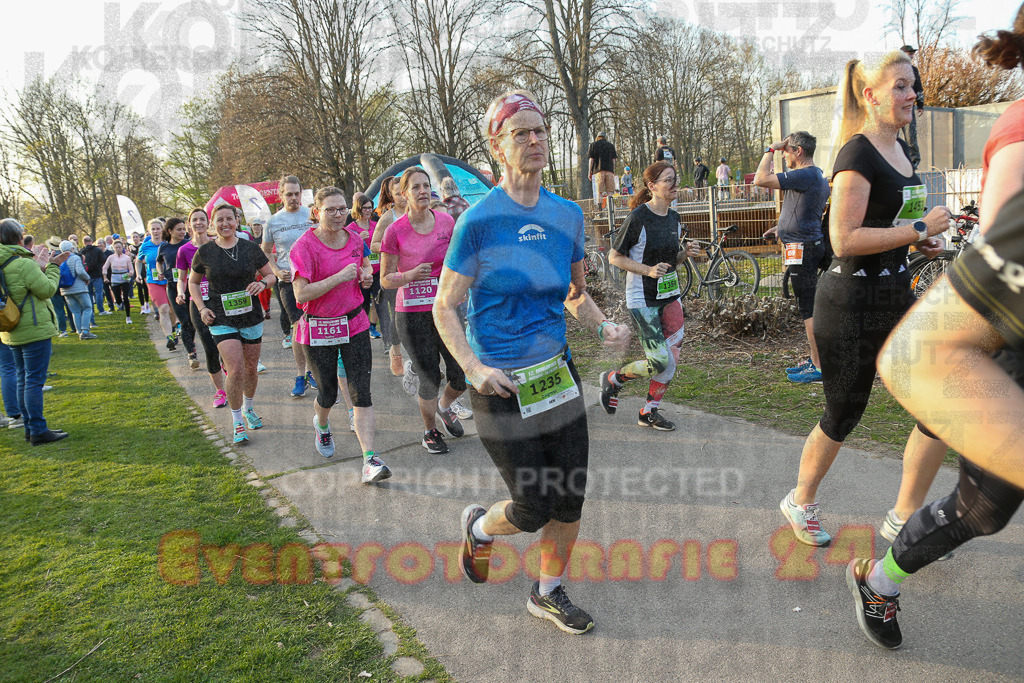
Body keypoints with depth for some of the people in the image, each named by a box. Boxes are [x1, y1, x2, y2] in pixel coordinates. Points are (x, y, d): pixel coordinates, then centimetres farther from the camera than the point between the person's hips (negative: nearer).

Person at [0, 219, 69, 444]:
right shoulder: (23, 264, -18)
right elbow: (47, 290, -16)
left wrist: (39, 265, 10)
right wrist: (52, 266, -5)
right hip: (34, 331, -9)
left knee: (24, 380, 15)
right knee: (34, 380, -5)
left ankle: (30, 428, 22)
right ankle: (38, 430, -2)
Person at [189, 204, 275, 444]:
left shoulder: (251, 248, -1)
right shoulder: (205, 252, -1)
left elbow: (271, 275, 9)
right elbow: (193, 282, 13)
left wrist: (262, 283, -15)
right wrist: (201, 308, -1)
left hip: (251, 317, 2)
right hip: (221, 320, -2)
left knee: (251, 369, 12)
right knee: (235, 369, -13)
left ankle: (249, 409, 39)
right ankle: (237, 422, 4)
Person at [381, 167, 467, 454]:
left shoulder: (447, 221, 1)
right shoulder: (395, 231, -7)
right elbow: (385, 279, -3)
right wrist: (411, 275, -20)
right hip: (412, 314, -3)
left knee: (462, 374, 1)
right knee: (430, 378, 3)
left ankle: (445, 406, 36)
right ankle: (429, 431, 30)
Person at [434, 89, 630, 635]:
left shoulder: (567, 215, 5)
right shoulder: (479, 220, -11)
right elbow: (444, 307, -8)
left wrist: (604, 329, -4)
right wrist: (475, 368, -21)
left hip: (557, 375, 5)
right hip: (501, 387, -5)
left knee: (571, 498, 10)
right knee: (535, 508, 2)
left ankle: (548, 592, 35)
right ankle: (478, 527, 37)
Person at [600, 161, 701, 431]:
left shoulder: (674, 218, 8)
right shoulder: (638, 218, -15)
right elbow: (614, 257, -10)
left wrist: (687, 253, -1)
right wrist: (648, 270, -20)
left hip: (670, 295, 7)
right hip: (643, 299, -7)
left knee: (673, 358, 5)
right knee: (660, 362, -9)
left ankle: (649, 412, 22)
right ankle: (613, 379, 17)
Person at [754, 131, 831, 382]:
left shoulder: (804, 176, -17)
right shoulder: (819, 177, 17)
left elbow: (761, 179, -21)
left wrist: (770, 149, -8)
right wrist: (781, 228, 26)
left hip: (802, 248, -11)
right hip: (812, 245, 11)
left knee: (809, 307, -7)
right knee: (810, 305, 16)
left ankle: (819, 367, -3)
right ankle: (815, 359, 25)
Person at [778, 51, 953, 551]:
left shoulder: (900, 150, 13)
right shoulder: (858, 154, -15)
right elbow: (845, 240, -24)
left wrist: (917, 241, 9)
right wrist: (919, 228, -17)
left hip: (895, 296, 9)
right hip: (852, 303, -8)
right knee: (843, 415, 6)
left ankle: (903, 519, 20)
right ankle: (800, 502, 31)